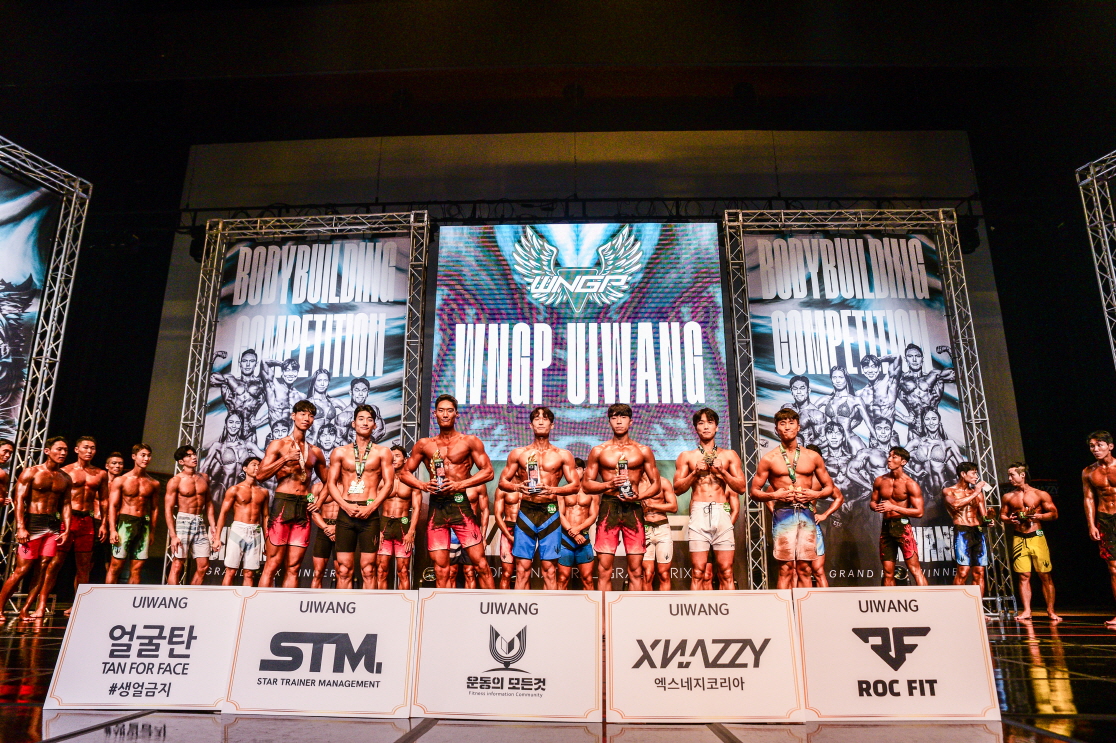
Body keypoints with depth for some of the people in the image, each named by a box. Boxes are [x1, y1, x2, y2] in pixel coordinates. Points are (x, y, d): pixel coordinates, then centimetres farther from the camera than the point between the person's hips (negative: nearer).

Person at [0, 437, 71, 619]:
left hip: (54, 526, 5)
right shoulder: (31, 472, -2)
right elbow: (19, 500, -8)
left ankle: (25, 610, 9)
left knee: (44, 570, 0)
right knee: (21, 570, -6)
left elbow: (66, 505, 11)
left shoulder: (66, 479, 12)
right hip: (33, 524, -5)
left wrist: (66, 529, 1)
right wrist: (20, 527, -17)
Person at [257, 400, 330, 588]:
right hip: (282, 504, -3)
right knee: (273, 564, -5)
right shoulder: (278, 445, 5)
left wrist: (320, 500, 7)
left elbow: (327, 480, 23)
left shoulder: (315, 452, 15)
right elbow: (260, 475, -4)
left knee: (293, 567, 3)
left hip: (304, 509, 4)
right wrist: (285, 459, -13)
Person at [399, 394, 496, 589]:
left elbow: (488, 472, -1)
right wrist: (423, 485, -5)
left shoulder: (469, 441, 4)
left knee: (480, 561, -6)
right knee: (440, 568, 5)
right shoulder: (424, 445, 11)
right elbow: (405, 473, 15)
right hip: (436, 507, 3)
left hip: (460, 504, -3)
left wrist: (460, 484, -13)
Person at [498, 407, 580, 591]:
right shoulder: (518, 453, 10)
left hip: (550, 513, 0)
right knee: (522, 567, 1)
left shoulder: (562, 455, 7)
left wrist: (552, 490, -13)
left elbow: (576, 485, 4)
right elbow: (502, 481, 12)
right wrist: (517, 487, -10)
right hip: (526, 512, 1)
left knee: (549, 568, 2)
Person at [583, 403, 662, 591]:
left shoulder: (643, 451, 10)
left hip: (634, 509, 0)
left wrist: (639, 496, -9)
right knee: (604, 569, -3)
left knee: (636, 569, 1)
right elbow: (586, 484, 9)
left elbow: (655, 484, 10)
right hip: (608, 507, 0)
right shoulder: (599, 451, 10)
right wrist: (609, 484, -9)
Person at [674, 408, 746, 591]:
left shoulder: (729, 455, 15)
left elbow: (741, 487, 9)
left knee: (726, 571, -3)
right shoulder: (686, 457, 13)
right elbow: (677, 488, 7)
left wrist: (722, 471, -4)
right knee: (698, 571, -5)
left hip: (722, 514, 1)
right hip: (699, 513, -1)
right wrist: (696, 472, -6)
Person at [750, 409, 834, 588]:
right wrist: (773, 495, -11)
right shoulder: (768, 459, 5)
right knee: (786, 568, -5)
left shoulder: (813, 457, 11)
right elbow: (754, 491, 7)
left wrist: (815, 494, -4)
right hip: (783, 515, -2)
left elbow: (829, 487, 16)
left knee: (805, 568, 2)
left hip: (806, 514, 2)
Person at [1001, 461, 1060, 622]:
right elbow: (1002, 515, 15)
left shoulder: (1040, 494, 2)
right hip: (1018, 539, 2)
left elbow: (1054, 514, 3)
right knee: (1023, 576, 0)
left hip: (1036, 537, -2)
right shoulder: (1008, 497, 9)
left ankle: (1050, 611, 11)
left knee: (1045, 576, 0)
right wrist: (1009, 519, -6)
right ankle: (1026, 611, 3)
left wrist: (1040, 516, -15)